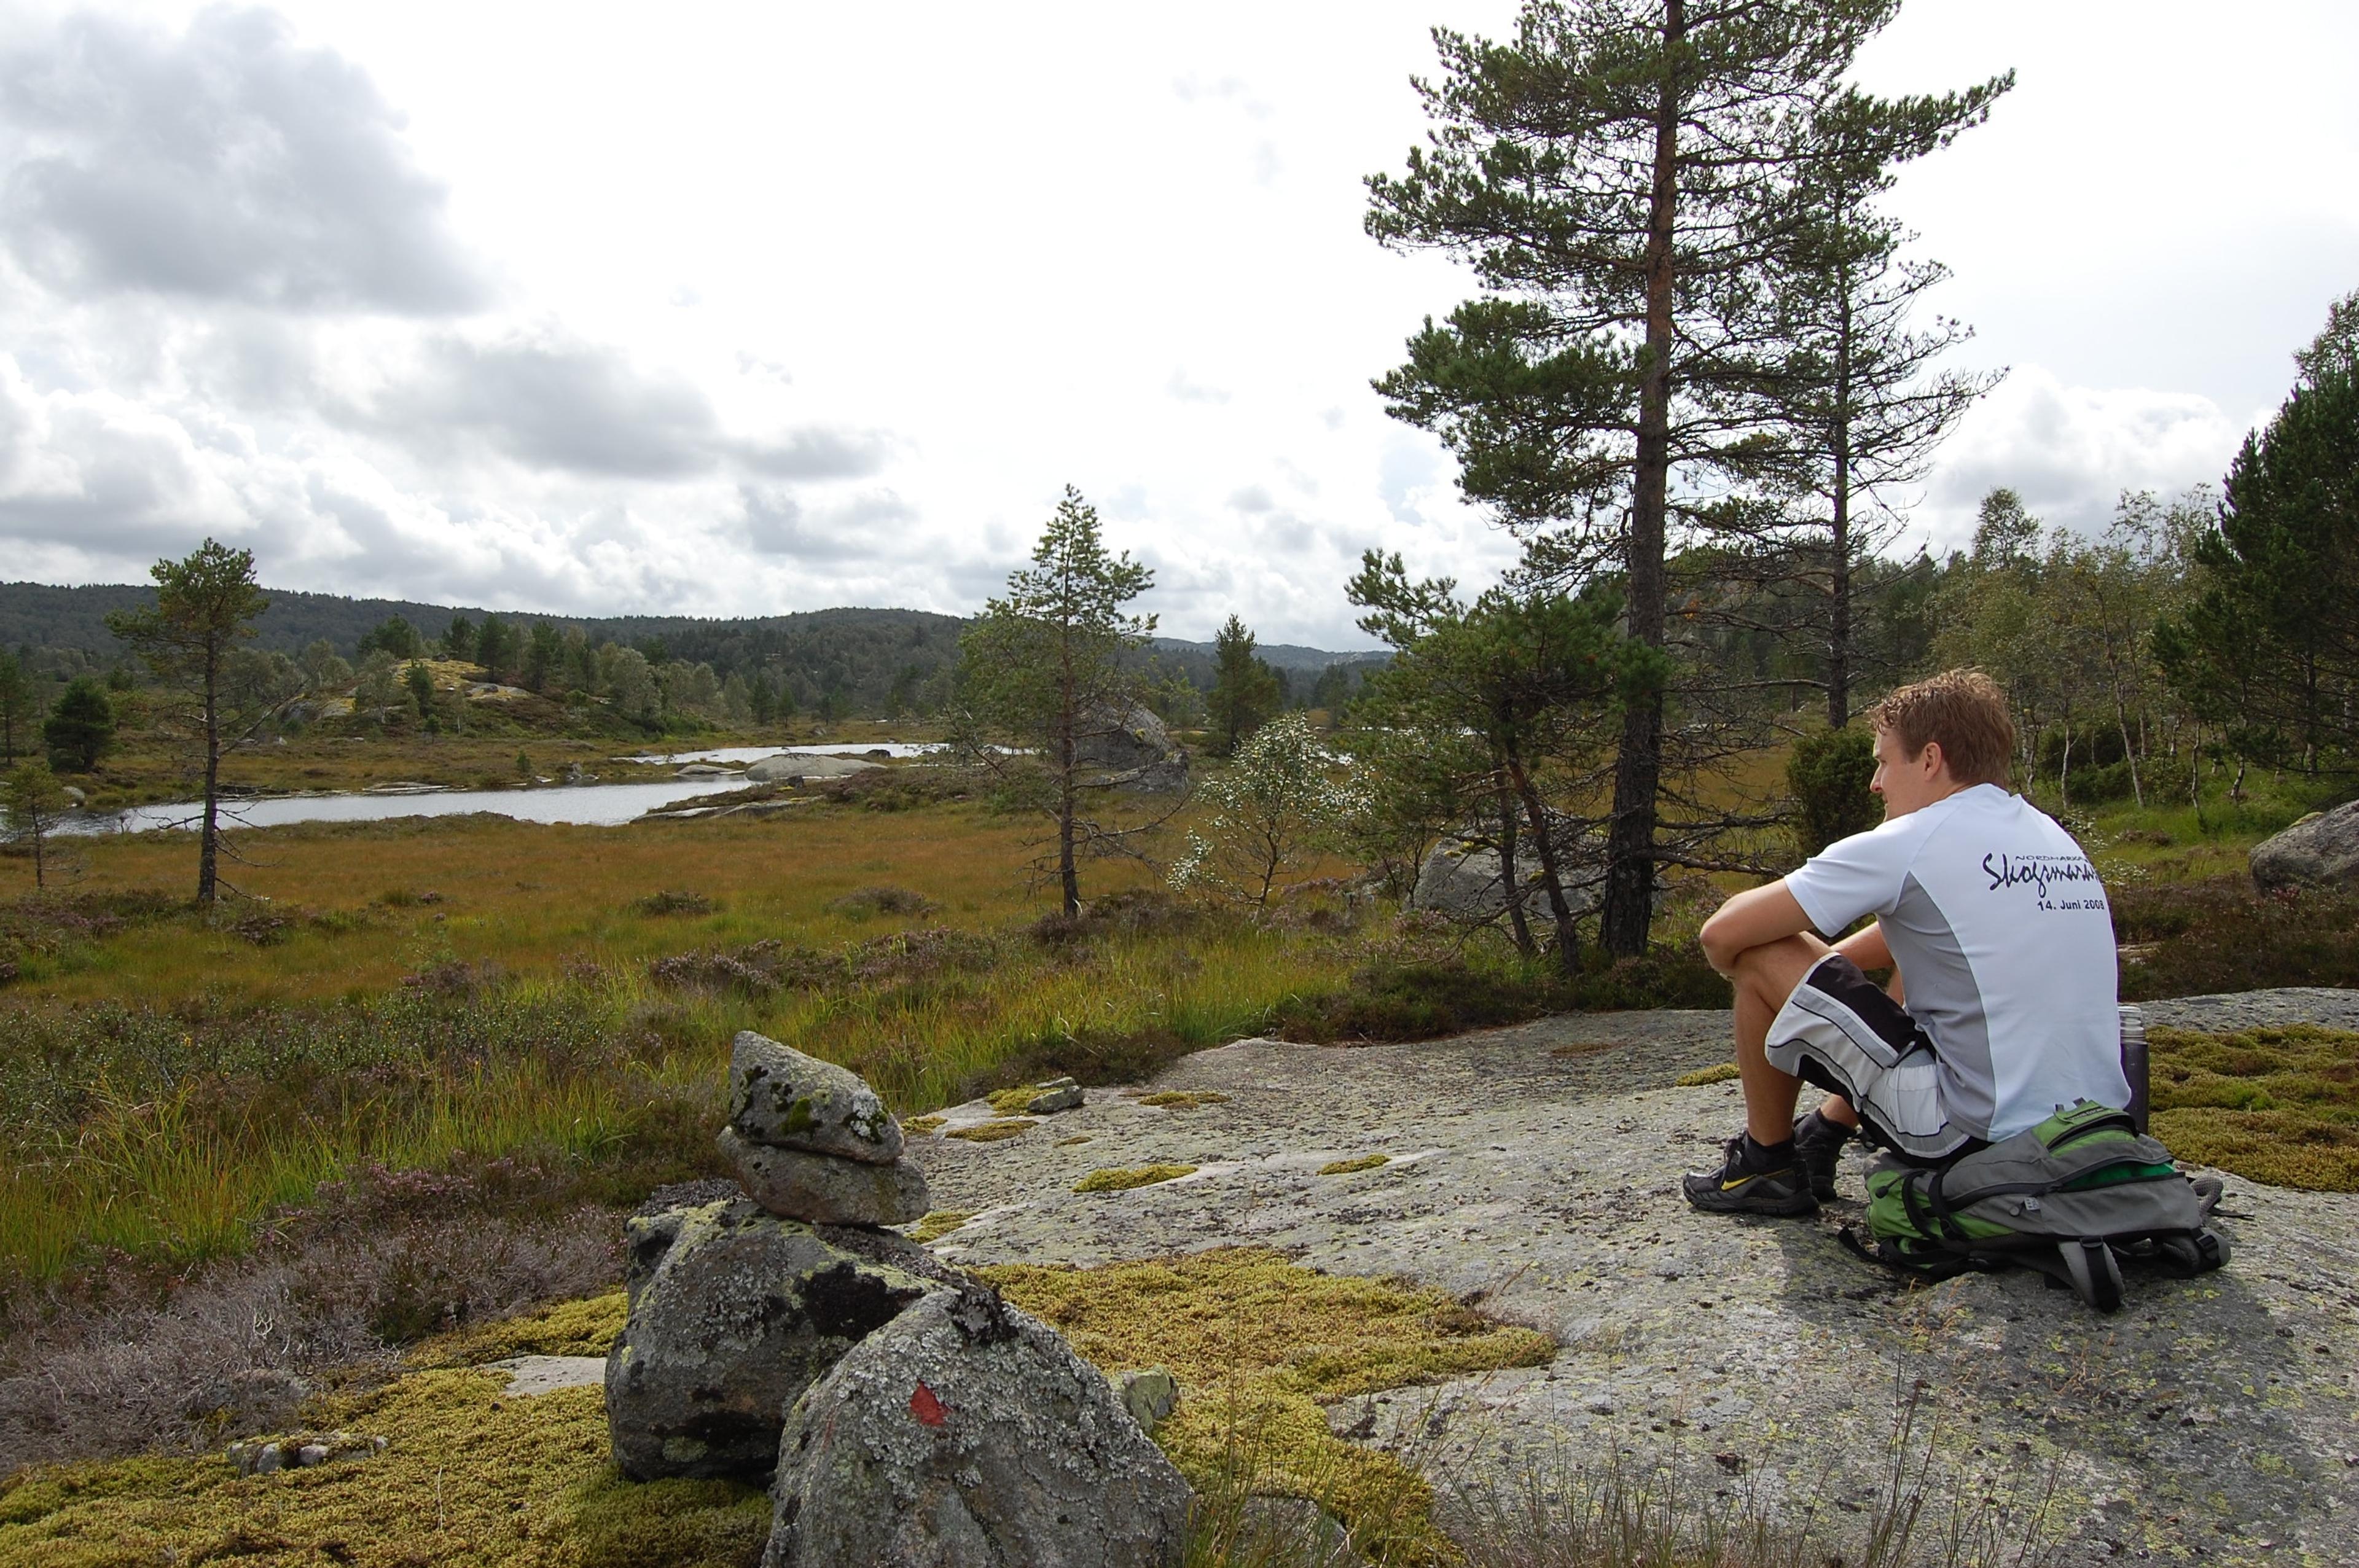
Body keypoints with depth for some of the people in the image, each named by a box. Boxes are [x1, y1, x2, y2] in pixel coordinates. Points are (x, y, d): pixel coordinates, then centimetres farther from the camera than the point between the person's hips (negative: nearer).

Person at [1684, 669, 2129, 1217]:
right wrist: (1823, 958, 22)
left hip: (1977, 1136, -8)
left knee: (1762, 956, -2)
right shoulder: (2056, 840, 11)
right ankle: (1824, 1136, 34)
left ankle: (1768, 1165, 16)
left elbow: (1722, 936, -10)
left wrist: (1742, 964, 12)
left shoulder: (1906, 844, -12)